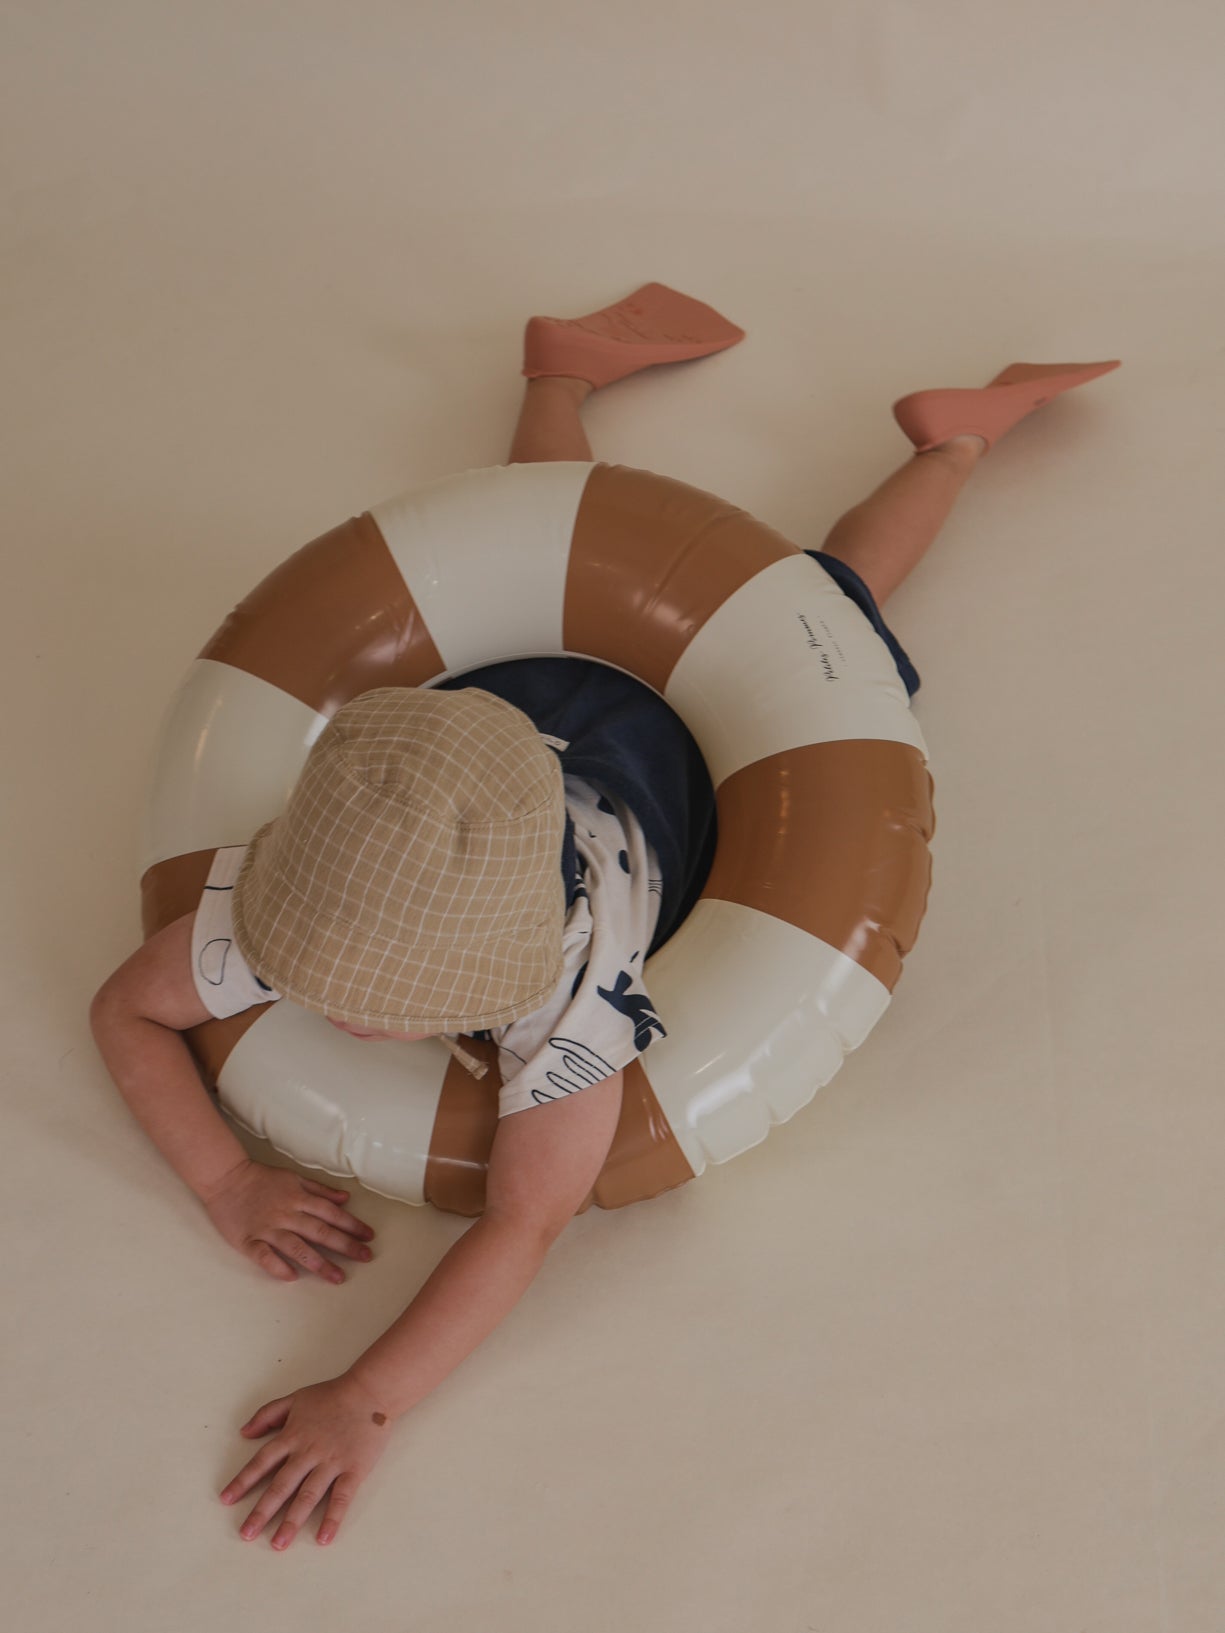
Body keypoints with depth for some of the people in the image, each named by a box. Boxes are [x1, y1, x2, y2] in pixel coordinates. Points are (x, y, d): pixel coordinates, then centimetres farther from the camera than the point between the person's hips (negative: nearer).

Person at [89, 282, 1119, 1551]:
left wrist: (366, 1403, -55)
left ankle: (951, 441, 47)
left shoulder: (574, 980, -48)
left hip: (672, 746, -3)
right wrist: (228, 1184, -37)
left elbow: (525, 1223, -46)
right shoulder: (286, 903, -39)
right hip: (500, 677, 3)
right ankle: (567, 367, 57)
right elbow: (127, 1009, -23)